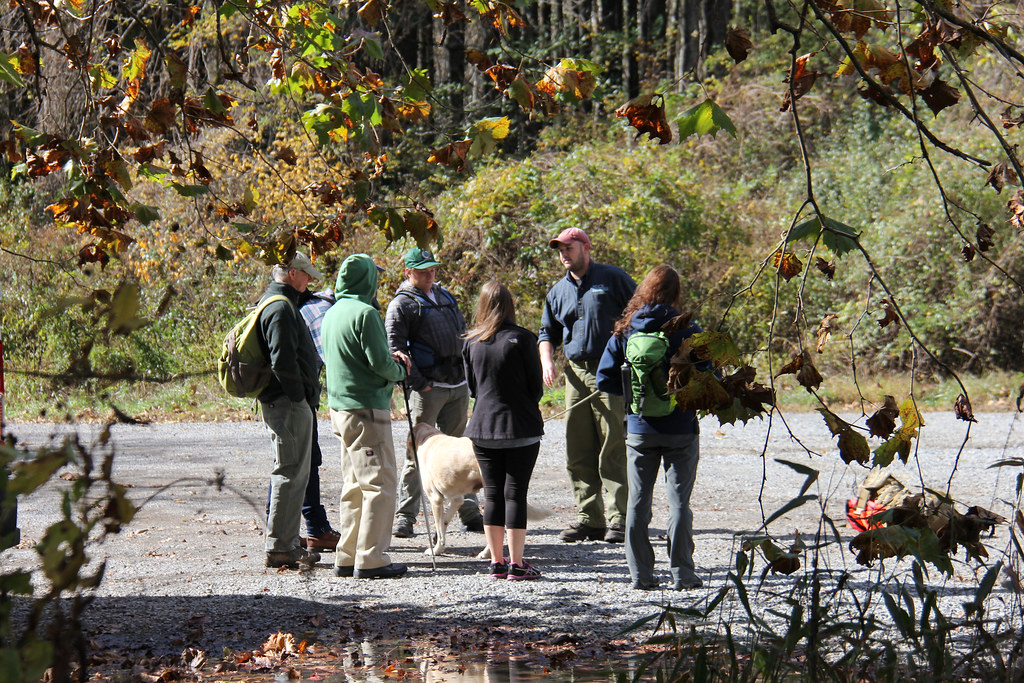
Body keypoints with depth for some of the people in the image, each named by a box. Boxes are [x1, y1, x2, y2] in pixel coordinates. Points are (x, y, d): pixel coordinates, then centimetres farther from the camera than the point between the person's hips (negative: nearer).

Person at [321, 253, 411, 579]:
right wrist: (399, 370, 4)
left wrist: (389, 357, 13)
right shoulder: (365, 313, -15)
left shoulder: (332, 313, 14)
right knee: (380, 483, -5)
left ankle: (347, 557, 17)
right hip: (366, 409, -9)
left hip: (340, 407, 9)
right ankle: (370, 559, -7)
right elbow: (380, 364, -17)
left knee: (355, 485, 15)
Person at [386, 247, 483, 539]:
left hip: (458, 386, 6)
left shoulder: (445, 297, 19)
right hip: (427, 389, -6)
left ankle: (469, 512, 16)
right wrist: (417, 382, -15)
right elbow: (395, 348, -11)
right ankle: (405, 515, 1)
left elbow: (463, 334, 26)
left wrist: (469, 372, 14)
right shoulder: (401, 305, -3)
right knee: (418, 451, -4)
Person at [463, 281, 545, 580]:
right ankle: (516, 564, -1)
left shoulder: (472, 342, 3)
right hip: (521, 427, -3)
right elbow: (536, 386, -5)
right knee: (515, 493, 0)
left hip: (483, 428, 3)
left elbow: (472, 387, 11)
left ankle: (497, 561, 12)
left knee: (492, 494, 10)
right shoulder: (522, 339, -9)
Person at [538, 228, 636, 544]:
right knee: (578, 453, 4)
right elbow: (547, 332, 24)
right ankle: (589, 518, 10)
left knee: (613, 449, -9)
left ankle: (618, 519, -7)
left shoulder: (613, 279, 2)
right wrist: (547, 361, 5)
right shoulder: (558, 291, 17)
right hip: (576, 373, 6)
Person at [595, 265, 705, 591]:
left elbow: (605, 379, -2)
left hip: (639, 429, 2)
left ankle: (641, 573, 8)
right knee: (679, 501, 5)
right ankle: (681, 573, 3)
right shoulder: (688, 331, -8)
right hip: (681, 428, -2)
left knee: (638, 501, 9)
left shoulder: (625, 331, -1)